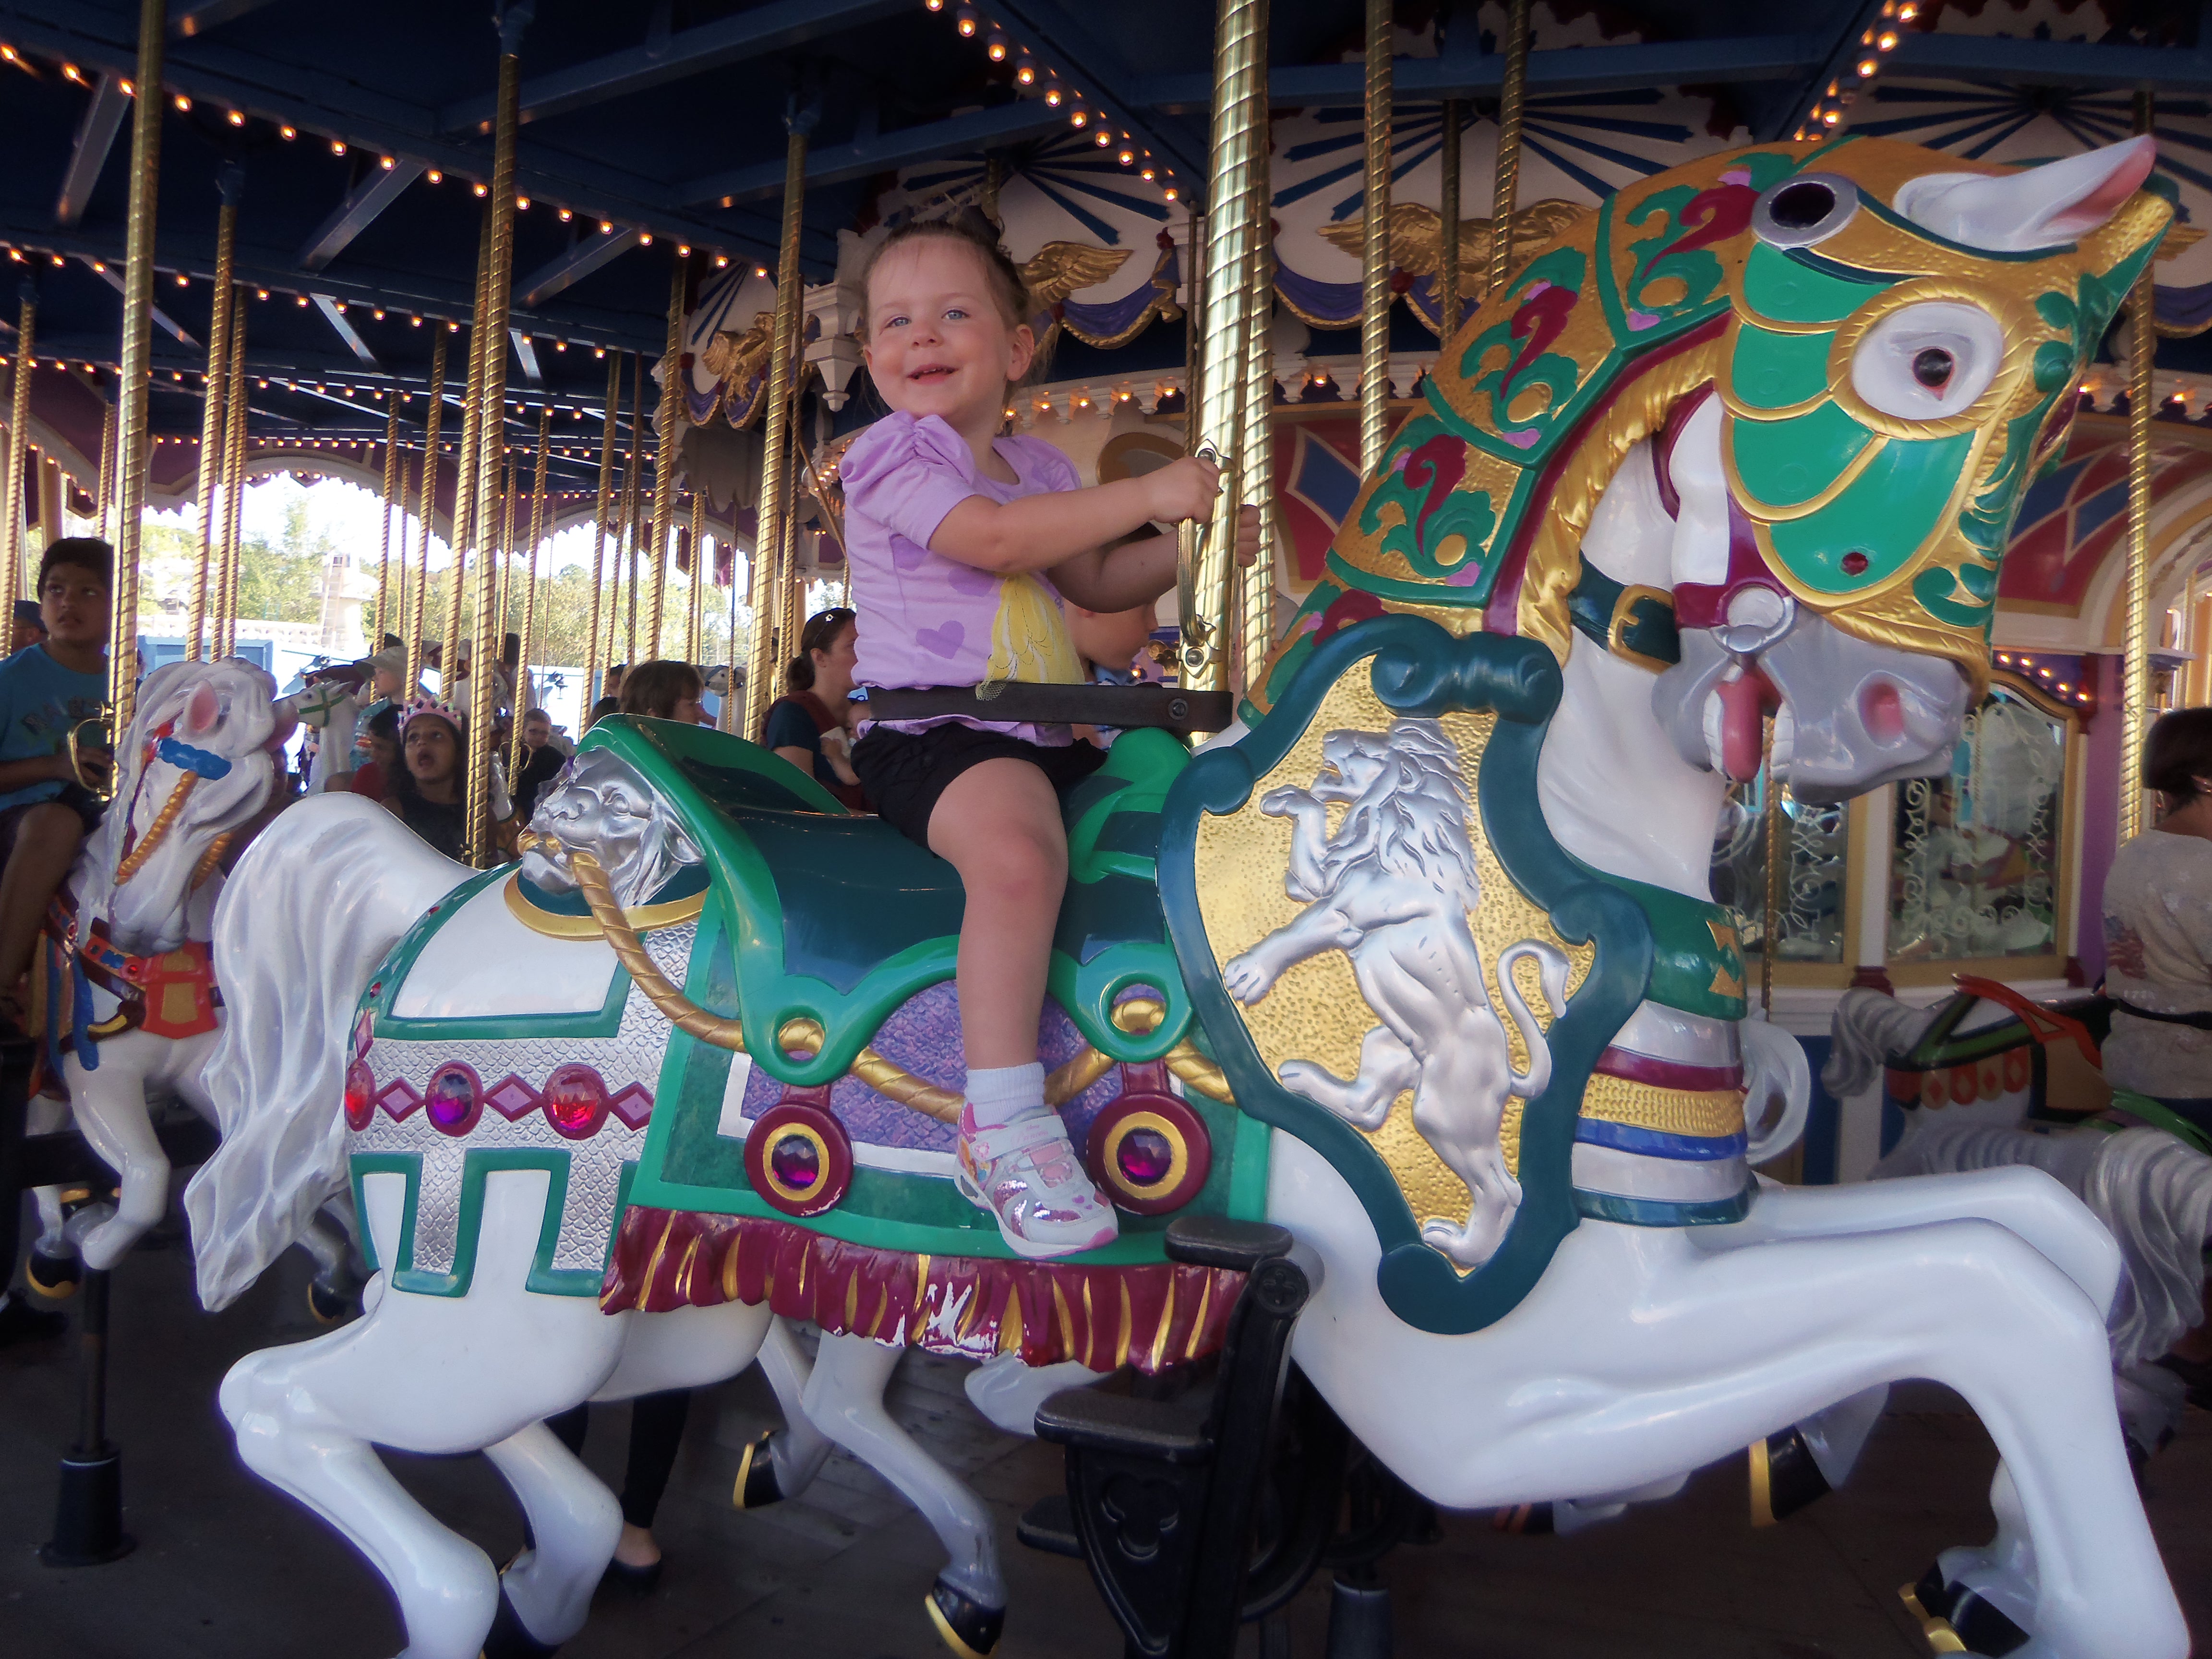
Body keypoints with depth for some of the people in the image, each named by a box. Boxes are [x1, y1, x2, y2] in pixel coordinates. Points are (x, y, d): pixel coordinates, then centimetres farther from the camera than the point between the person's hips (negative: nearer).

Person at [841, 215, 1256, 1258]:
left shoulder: (1037, 468, 21)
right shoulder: (893, 453, -3)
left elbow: (1097, 582, 25)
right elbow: (992, 538, -18)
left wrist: (1193, 547, 7)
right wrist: (1146, 494, -16)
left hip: (1050, 734, 8)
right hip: (929, 731, -8)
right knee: (1018, 844, -37)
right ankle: (1004, 1127, -34)